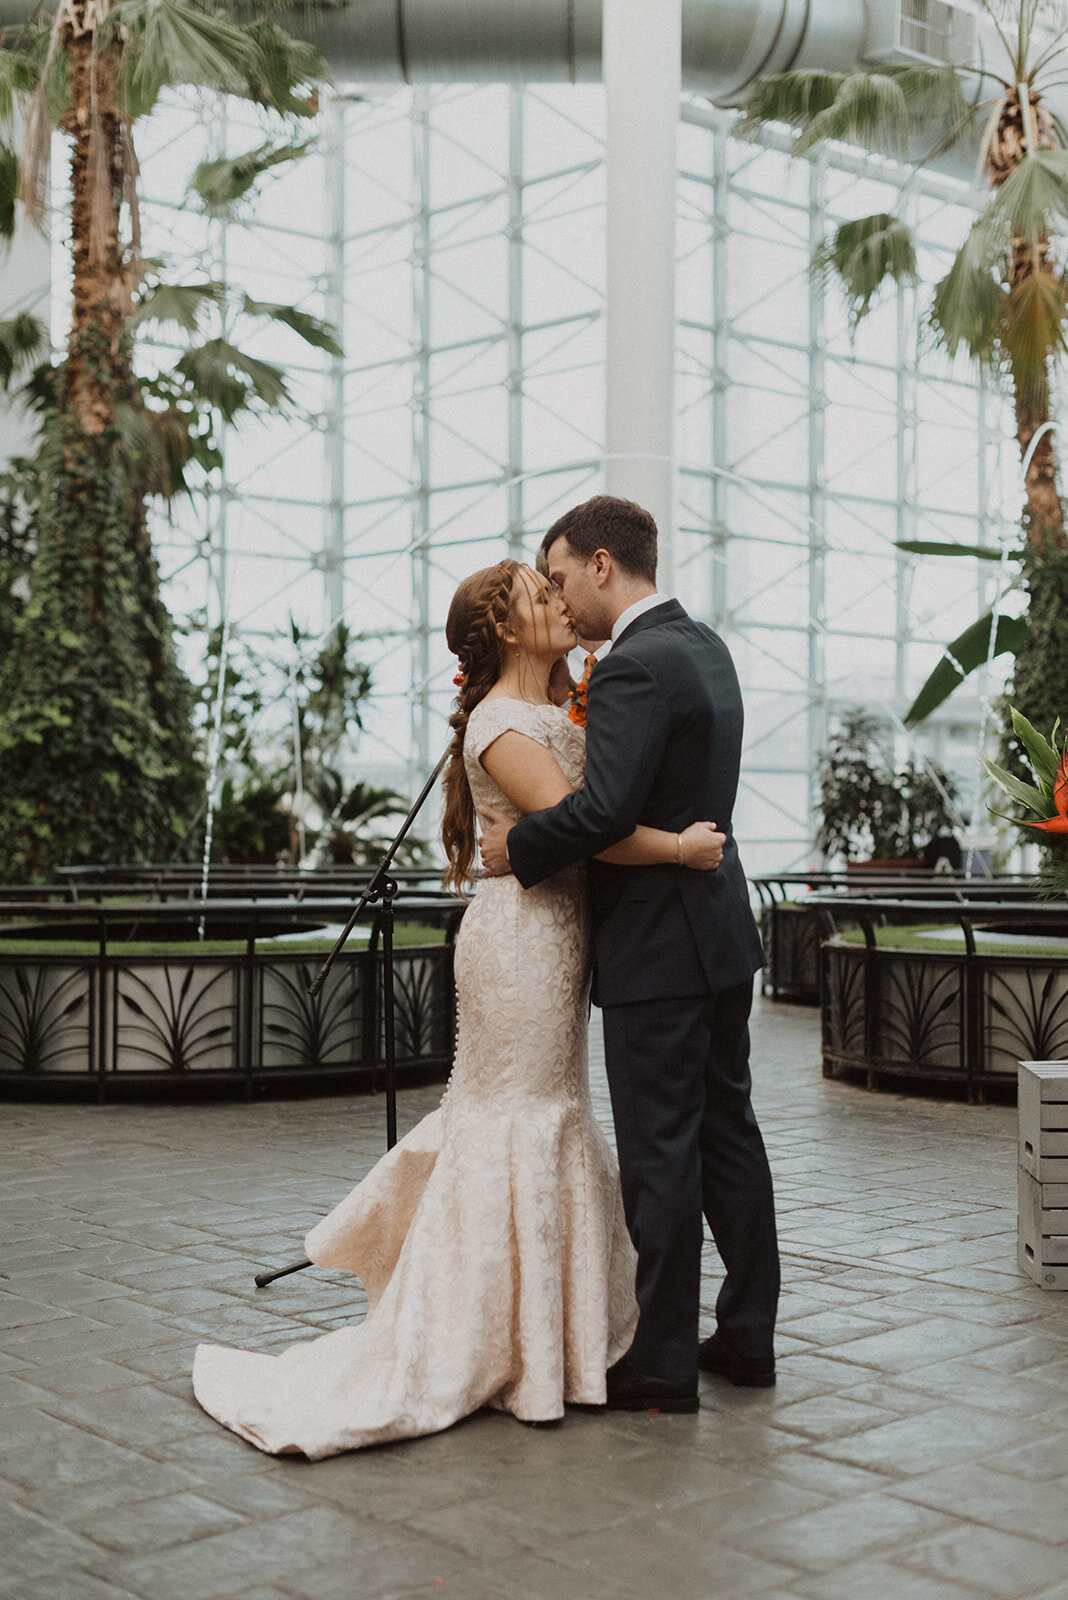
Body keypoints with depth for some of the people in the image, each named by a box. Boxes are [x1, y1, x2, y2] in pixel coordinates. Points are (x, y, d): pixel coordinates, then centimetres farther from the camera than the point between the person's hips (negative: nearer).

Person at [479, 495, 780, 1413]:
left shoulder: (635, 668, -19)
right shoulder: (704, 646, 12)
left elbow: (604, 810, -27)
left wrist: (517, 846, -11)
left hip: (658, 948, -10)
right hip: (720, 930, 10)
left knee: (660, 1155, -1)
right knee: (729, 1133, 15)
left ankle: (663, 1365, 10)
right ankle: (748, 1337, 25)